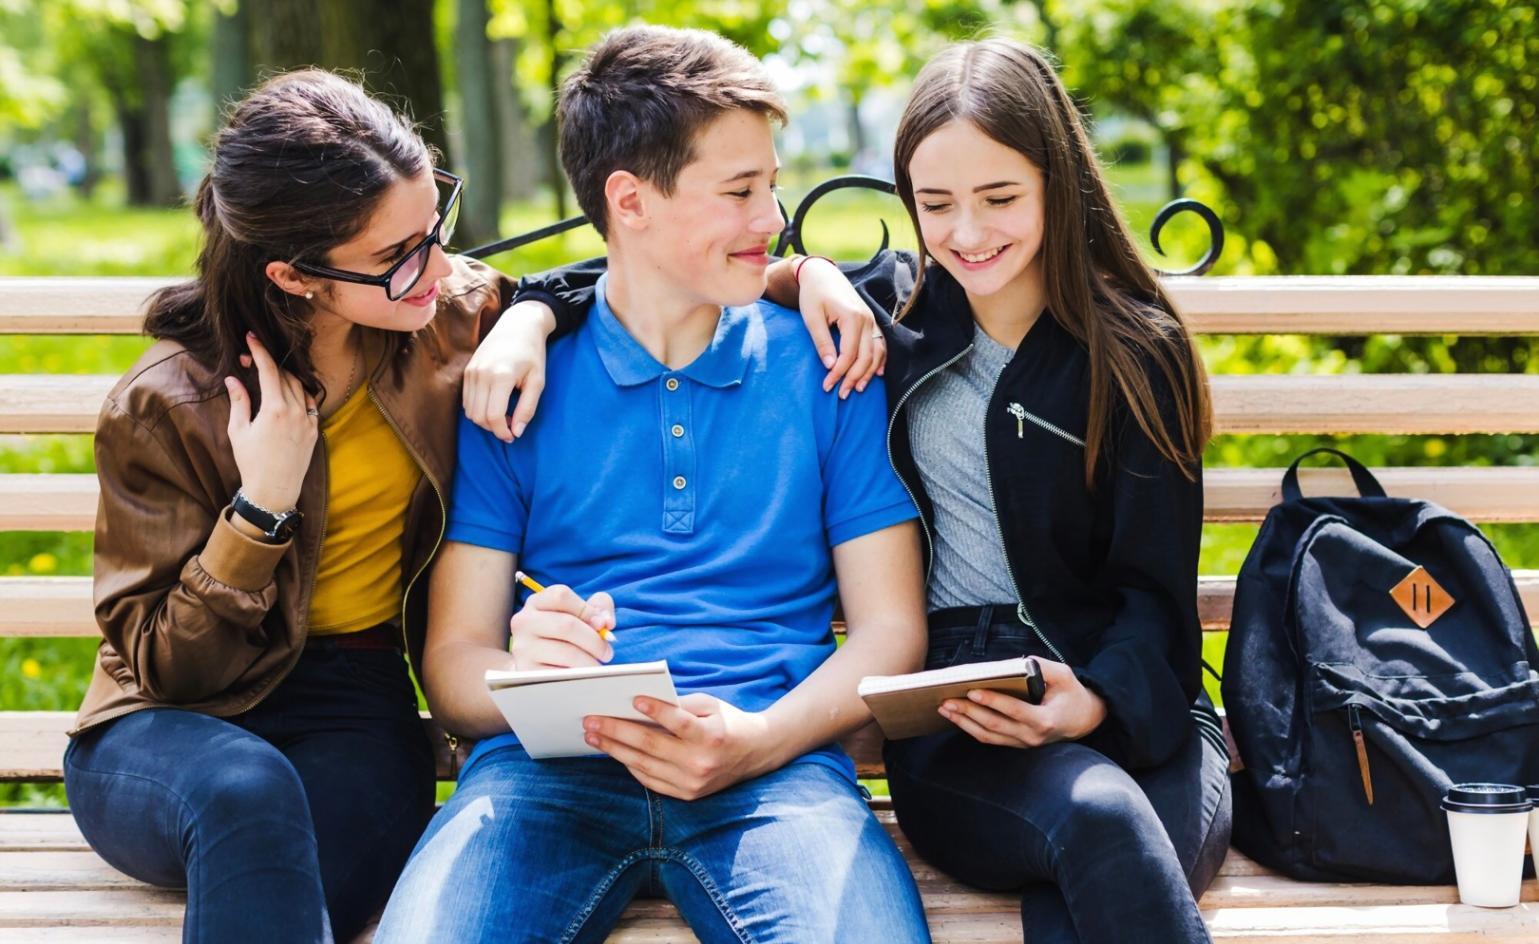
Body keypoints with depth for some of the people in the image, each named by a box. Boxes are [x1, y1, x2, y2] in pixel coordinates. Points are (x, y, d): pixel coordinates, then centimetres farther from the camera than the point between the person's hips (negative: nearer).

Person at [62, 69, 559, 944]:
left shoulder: (458, 314, 0)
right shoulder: (164, 408, -9)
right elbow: (165, 665, -7)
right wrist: (262, 508, -20)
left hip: (355, 716, 1)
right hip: (172, 729, -1)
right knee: (246, 789, -38)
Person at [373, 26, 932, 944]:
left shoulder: (824, 368, 14)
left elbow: (891, 628, 8)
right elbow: (453, 657, 8)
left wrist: (759, 740, -12)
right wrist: (522, 679, -17)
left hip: (775, 762, 0)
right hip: (550, 765, 1)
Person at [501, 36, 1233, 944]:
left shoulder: (1135, 352, 5)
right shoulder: (893, 305, 12)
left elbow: (1155, 589, 2)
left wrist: (1100, 703, -19)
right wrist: (530, 312, -1)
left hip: (1127, 703, 0)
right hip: (952, 729, 1)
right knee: (1099, 816, -36)